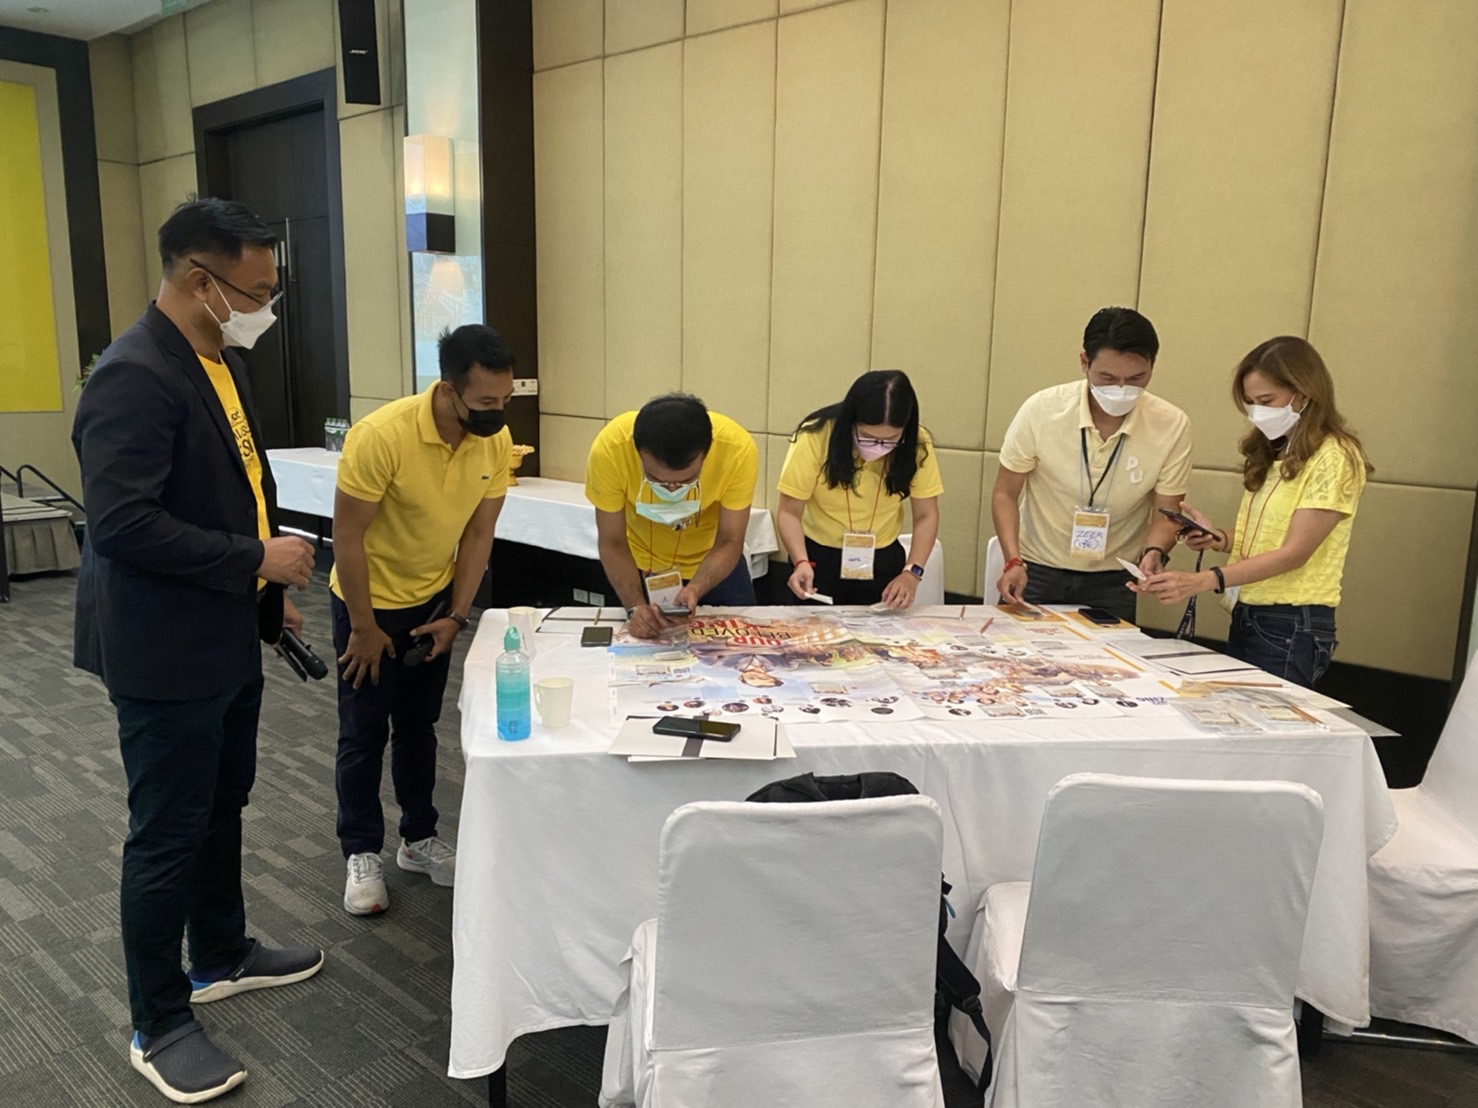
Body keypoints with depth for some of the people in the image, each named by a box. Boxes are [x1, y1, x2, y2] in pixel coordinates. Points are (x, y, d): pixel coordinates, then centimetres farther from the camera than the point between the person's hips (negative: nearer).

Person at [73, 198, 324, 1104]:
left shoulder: (222, 360, 8)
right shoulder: (135, 377, -22)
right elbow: (122, 523, -28)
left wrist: (271, 593, 17)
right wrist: (256, 560, -22)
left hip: (229, 638, 9)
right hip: (166, 654, -9)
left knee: (222, 807, 22)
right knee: (168, 835, 5)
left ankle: (222, 956, 42)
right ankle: (159, 1026, 24)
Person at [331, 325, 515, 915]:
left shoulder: (497, 443, -15)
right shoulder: (381, 435, -30)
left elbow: (478, 532, -5)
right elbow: (347, 536, -22)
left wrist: (456, 616, -6)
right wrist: (364, 627, -16)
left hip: (434, 599, 5)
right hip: (370, 601, -4)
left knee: (419, 724, 16)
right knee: (364, 732, 6)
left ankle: (420, 838, 29)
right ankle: (362, 854, 21)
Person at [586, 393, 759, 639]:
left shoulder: (738, 449, -34)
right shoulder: (609, 449, -33)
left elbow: (728, 543, -21)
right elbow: (612, 544, -20)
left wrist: (695, 589, -39)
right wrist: (636, 606, -35)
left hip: (714, 564, 0)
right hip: (641, 567, 0)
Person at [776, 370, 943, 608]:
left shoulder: (917, 444, -15)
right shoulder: (815, 437, -21)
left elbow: (926, 515, -7)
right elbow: (790, 512, -17)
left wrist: (912, 572, -21)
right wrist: (801, 562, -33)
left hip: (882, 562, 2)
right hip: (817, 558, -1)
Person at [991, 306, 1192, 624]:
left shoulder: (1172, 426, -15)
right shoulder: (1041, 410, -16)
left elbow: (1166, 513, -5)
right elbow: (1005, 494, -6)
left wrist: (1154, 552, -26)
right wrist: (1013, 562, -20)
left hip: (1112, 582, 1)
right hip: (1036, 573, -1)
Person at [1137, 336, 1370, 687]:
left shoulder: (1333, 459, -12)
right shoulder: (1271, 454, 13)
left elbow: (1294, 552, -18)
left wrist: (1203, 581, -26)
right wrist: (1218, 538, -7)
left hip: (1292, 627, -7)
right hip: (1245, 618, 7)